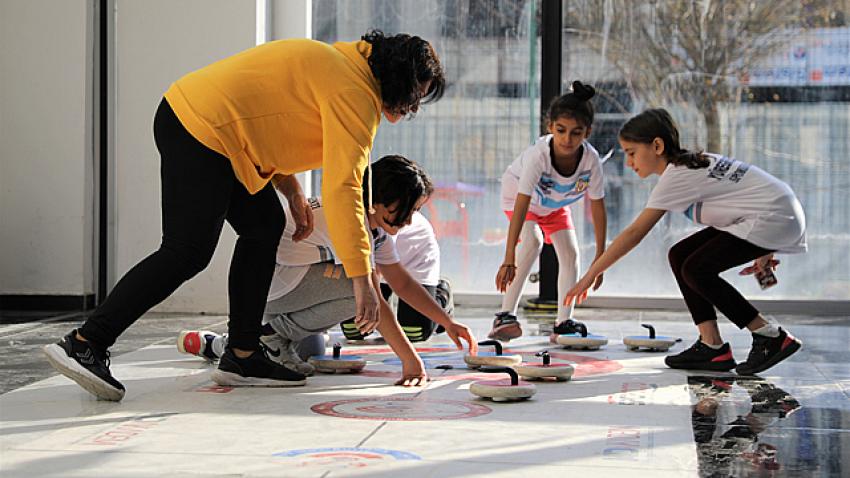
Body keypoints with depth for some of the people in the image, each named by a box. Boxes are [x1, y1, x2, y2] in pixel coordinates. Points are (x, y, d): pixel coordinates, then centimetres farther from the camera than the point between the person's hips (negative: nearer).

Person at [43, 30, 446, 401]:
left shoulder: (340, 64, 17)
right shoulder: (355, 95, -14)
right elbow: (343, 189, -22)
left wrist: (291, 191, 13)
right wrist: (361, 278, -21)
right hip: (201, 130, -11)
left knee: (264, 226, 10)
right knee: (187, 253, -10)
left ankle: (242, 354, 12)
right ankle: (84, 345, -10)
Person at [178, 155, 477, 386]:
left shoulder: (377, 225, 8)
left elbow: (403, 283, 13)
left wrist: (448, 323, 4)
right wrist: (409, 358, -28)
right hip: (268, 279, -11)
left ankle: (211, 344, 25)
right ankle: (276, 333, -10)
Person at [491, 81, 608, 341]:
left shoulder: (591, 159, -33)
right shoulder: (538, 155, -43)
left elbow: (597, 207, -22)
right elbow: (521, 206, -46)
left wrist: (600, 256, -21)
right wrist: (509, 259, -50)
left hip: (556, 202, 4)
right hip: (518, 195, -4)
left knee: (570, 252, -6)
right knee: (533, 241, -27)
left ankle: (564, 322, 5)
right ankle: (506, 315, -26)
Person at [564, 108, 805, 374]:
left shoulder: (676, 176, -15)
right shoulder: (694, 163, 11)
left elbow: (634, 233, -18)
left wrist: (591, 275, -16)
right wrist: (762, 251, 20)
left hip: (777, 217, -10)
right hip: (767, 214, 10)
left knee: (697, 270, -15)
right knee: (681, 256, 5)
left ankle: (772, 338, -8)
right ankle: (712, 347, 2)